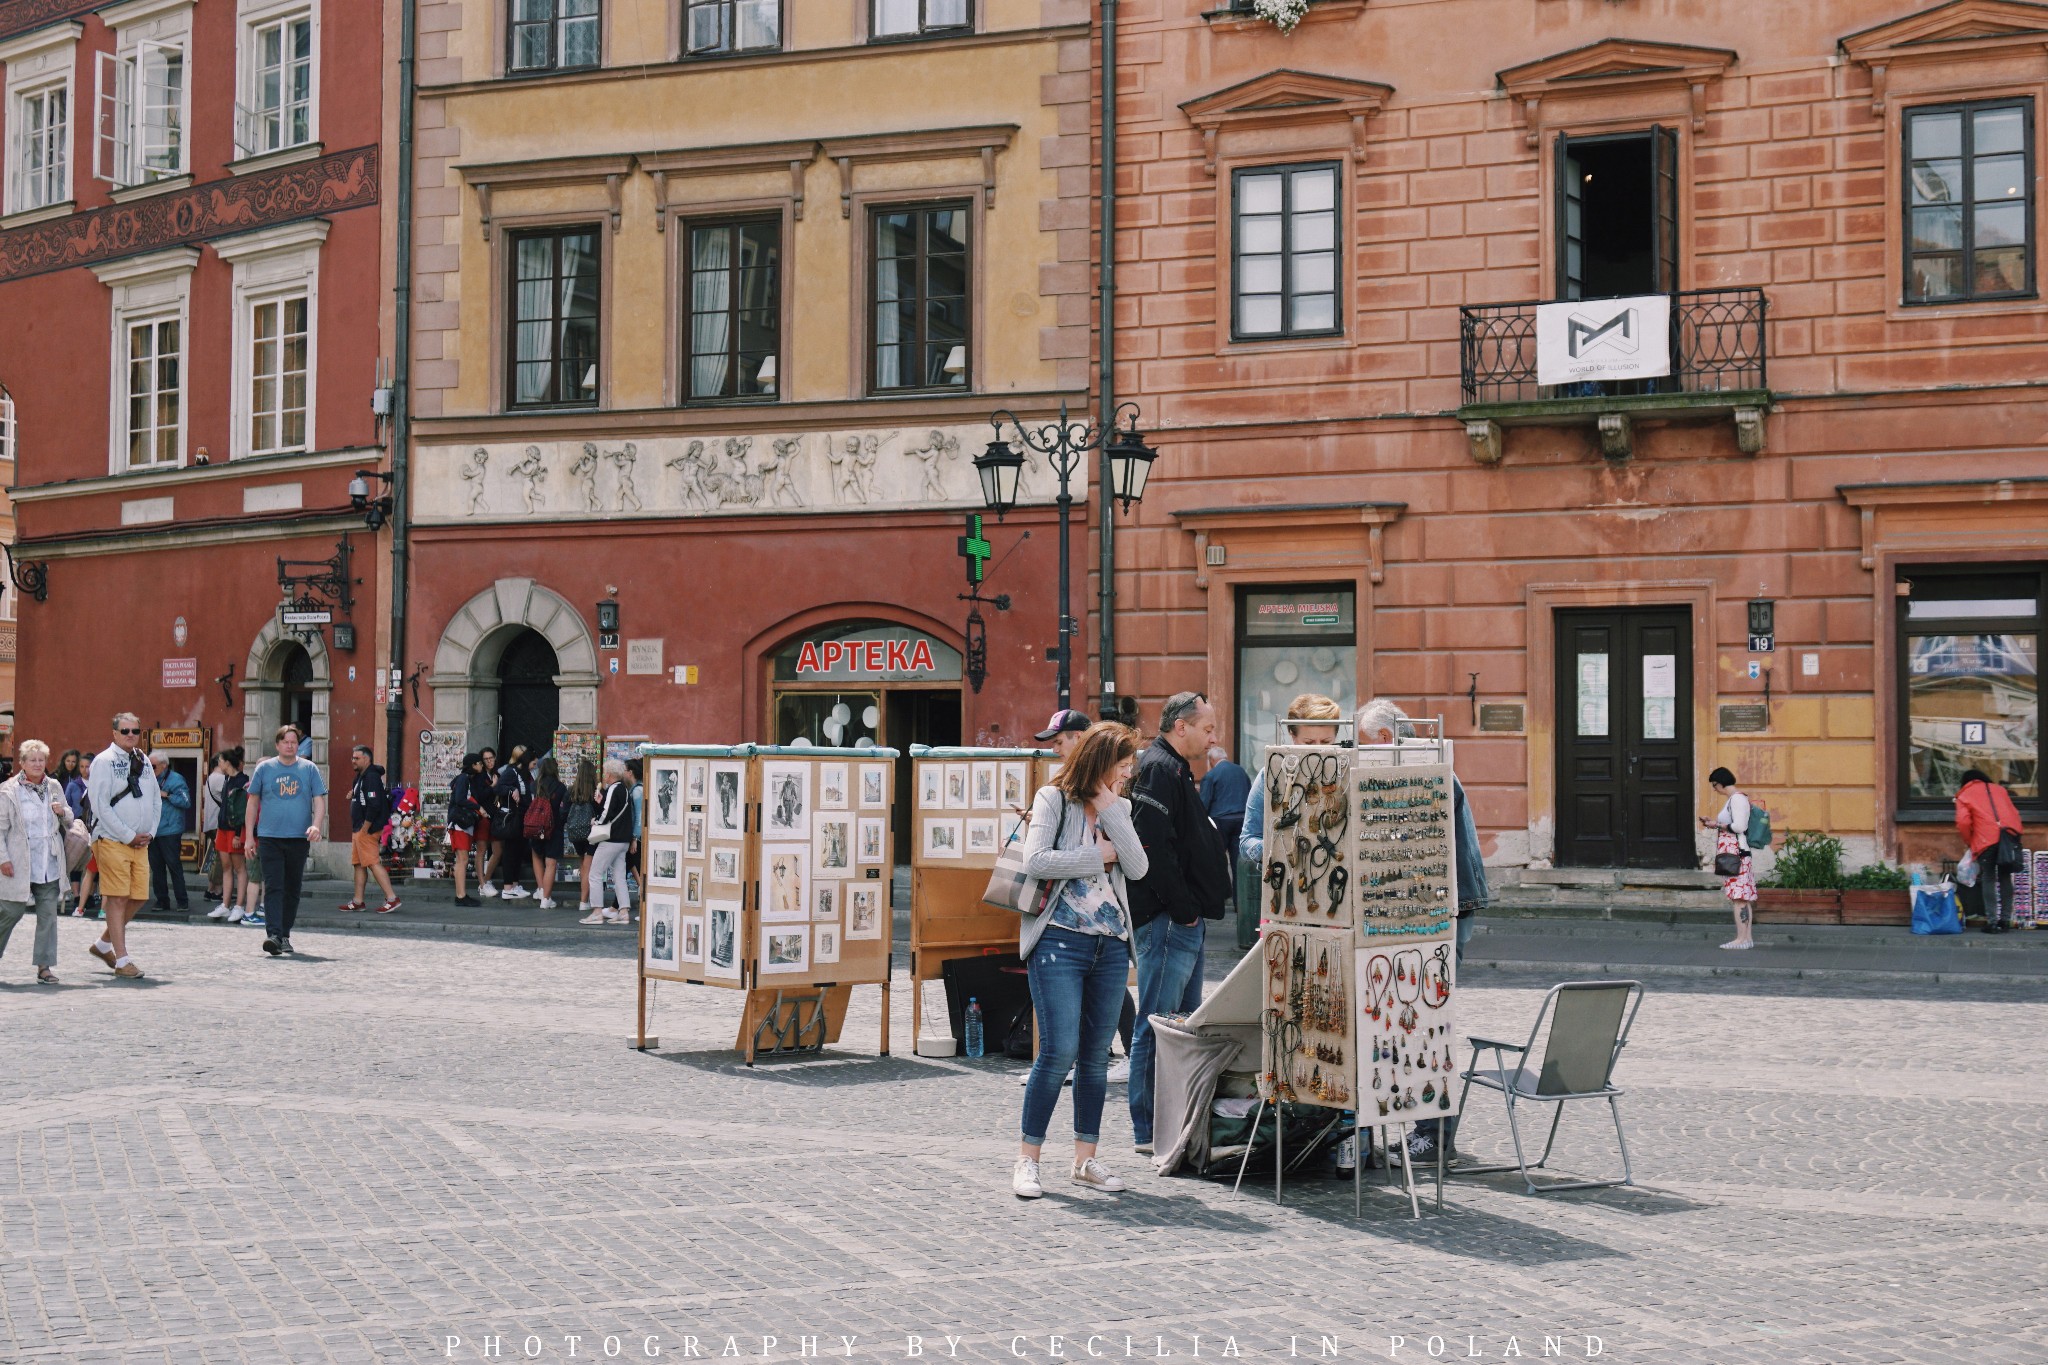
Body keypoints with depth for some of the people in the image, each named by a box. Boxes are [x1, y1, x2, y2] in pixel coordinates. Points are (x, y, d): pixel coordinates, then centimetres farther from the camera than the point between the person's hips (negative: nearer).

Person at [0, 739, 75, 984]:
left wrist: (63, 812, -2)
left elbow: (69, 822, 21)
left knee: (48, 915, 1)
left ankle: (44, 966, 4)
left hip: (49, 865, 4)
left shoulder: (54, 787, 11)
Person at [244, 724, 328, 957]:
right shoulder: (264, 769, 6)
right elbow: (253, 802, 10)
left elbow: (319, 801, 4)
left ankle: (285, 935, 20)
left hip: (299, 839, 1)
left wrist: (316, 825, -15)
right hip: (270, 837, -1)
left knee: (292, 889, 9)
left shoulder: (310, 769, 6)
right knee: (273, 887, -11)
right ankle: (273, 934, -19)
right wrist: (250, 836, 6)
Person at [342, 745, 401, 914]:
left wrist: (365, 829, -21)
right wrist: (354, 794, 7)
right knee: (358, 864, 12)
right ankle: (358, 902, 17)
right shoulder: (361, 777, 18)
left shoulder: (371, 777, -16)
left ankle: (391, 898, -14)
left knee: (373, 863, -13)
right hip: (359, 829, 11)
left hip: (368, 830, -11)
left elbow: (374, 805, -23)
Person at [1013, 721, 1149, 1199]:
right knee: (1060, 1051, -11)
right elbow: (1035, 861, -14)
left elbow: (1137, 867, -1)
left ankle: (1086, 1159, 16)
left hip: (1111, 945, 6)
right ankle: (1027, 1160, -3)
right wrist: (1098, 857, -8)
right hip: (1061, 940, -6)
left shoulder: (1119, 809, 13)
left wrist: (1108, 808, -5)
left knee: (1096, 1054, 8)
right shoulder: (1054, 800, -1)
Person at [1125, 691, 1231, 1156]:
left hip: (1185, 921, 11)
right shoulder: (1159, 769, -13)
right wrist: (1182, 908, -20)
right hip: (1167, 921, -11)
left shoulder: (1174, 769, 21)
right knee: (1157, 1025, -7)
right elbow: (1154, 847, -23)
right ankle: (1149, 1131, -3)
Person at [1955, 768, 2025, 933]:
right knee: (2005, 879, 13)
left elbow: (1963, 822, -2)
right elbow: (2014, 812, 22)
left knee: (1988, 880, 3)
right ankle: (2005, 920, 13)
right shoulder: (1999, 789, 24)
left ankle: (1992, 922, -2)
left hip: (1987, 840, -4)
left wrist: (1969, 842, 12)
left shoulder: (1964, 795, 12)